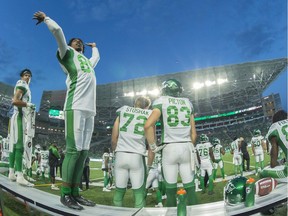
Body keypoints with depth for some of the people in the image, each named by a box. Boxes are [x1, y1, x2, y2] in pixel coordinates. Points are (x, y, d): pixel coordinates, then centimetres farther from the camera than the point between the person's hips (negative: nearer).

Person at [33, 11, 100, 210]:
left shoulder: (88, 62, 33)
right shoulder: (67, 53, 14)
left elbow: (97, 57, 55)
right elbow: (57, 30, 6)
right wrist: (46, 18, 21)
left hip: (90, 110, 7)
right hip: (76, 107, -7)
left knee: (83, 152, 1)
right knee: (73, 150, -12)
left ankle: (75, 193, 4)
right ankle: (65, 194, -7)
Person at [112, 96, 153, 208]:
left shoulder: (123, 111, 13)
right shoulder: (148, 116, 8)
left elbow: (114, 139, 10)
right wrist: (149, 165, 11)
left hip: (121, 155, 2)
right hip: (137, 156, -2)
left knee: (119, 190, 12)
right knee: (139, 192, 6)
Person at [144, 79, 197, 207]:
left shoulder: (161, 101, -1)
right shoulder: (187, 102, 12)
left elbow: (148, 125, -17)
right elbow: (193, 133, 10)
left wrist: (153, 146, -6)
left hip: (169, 148, -3)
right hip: (186, 147, 3)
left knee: (171, 189, 4)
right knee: (190, 187, 8)